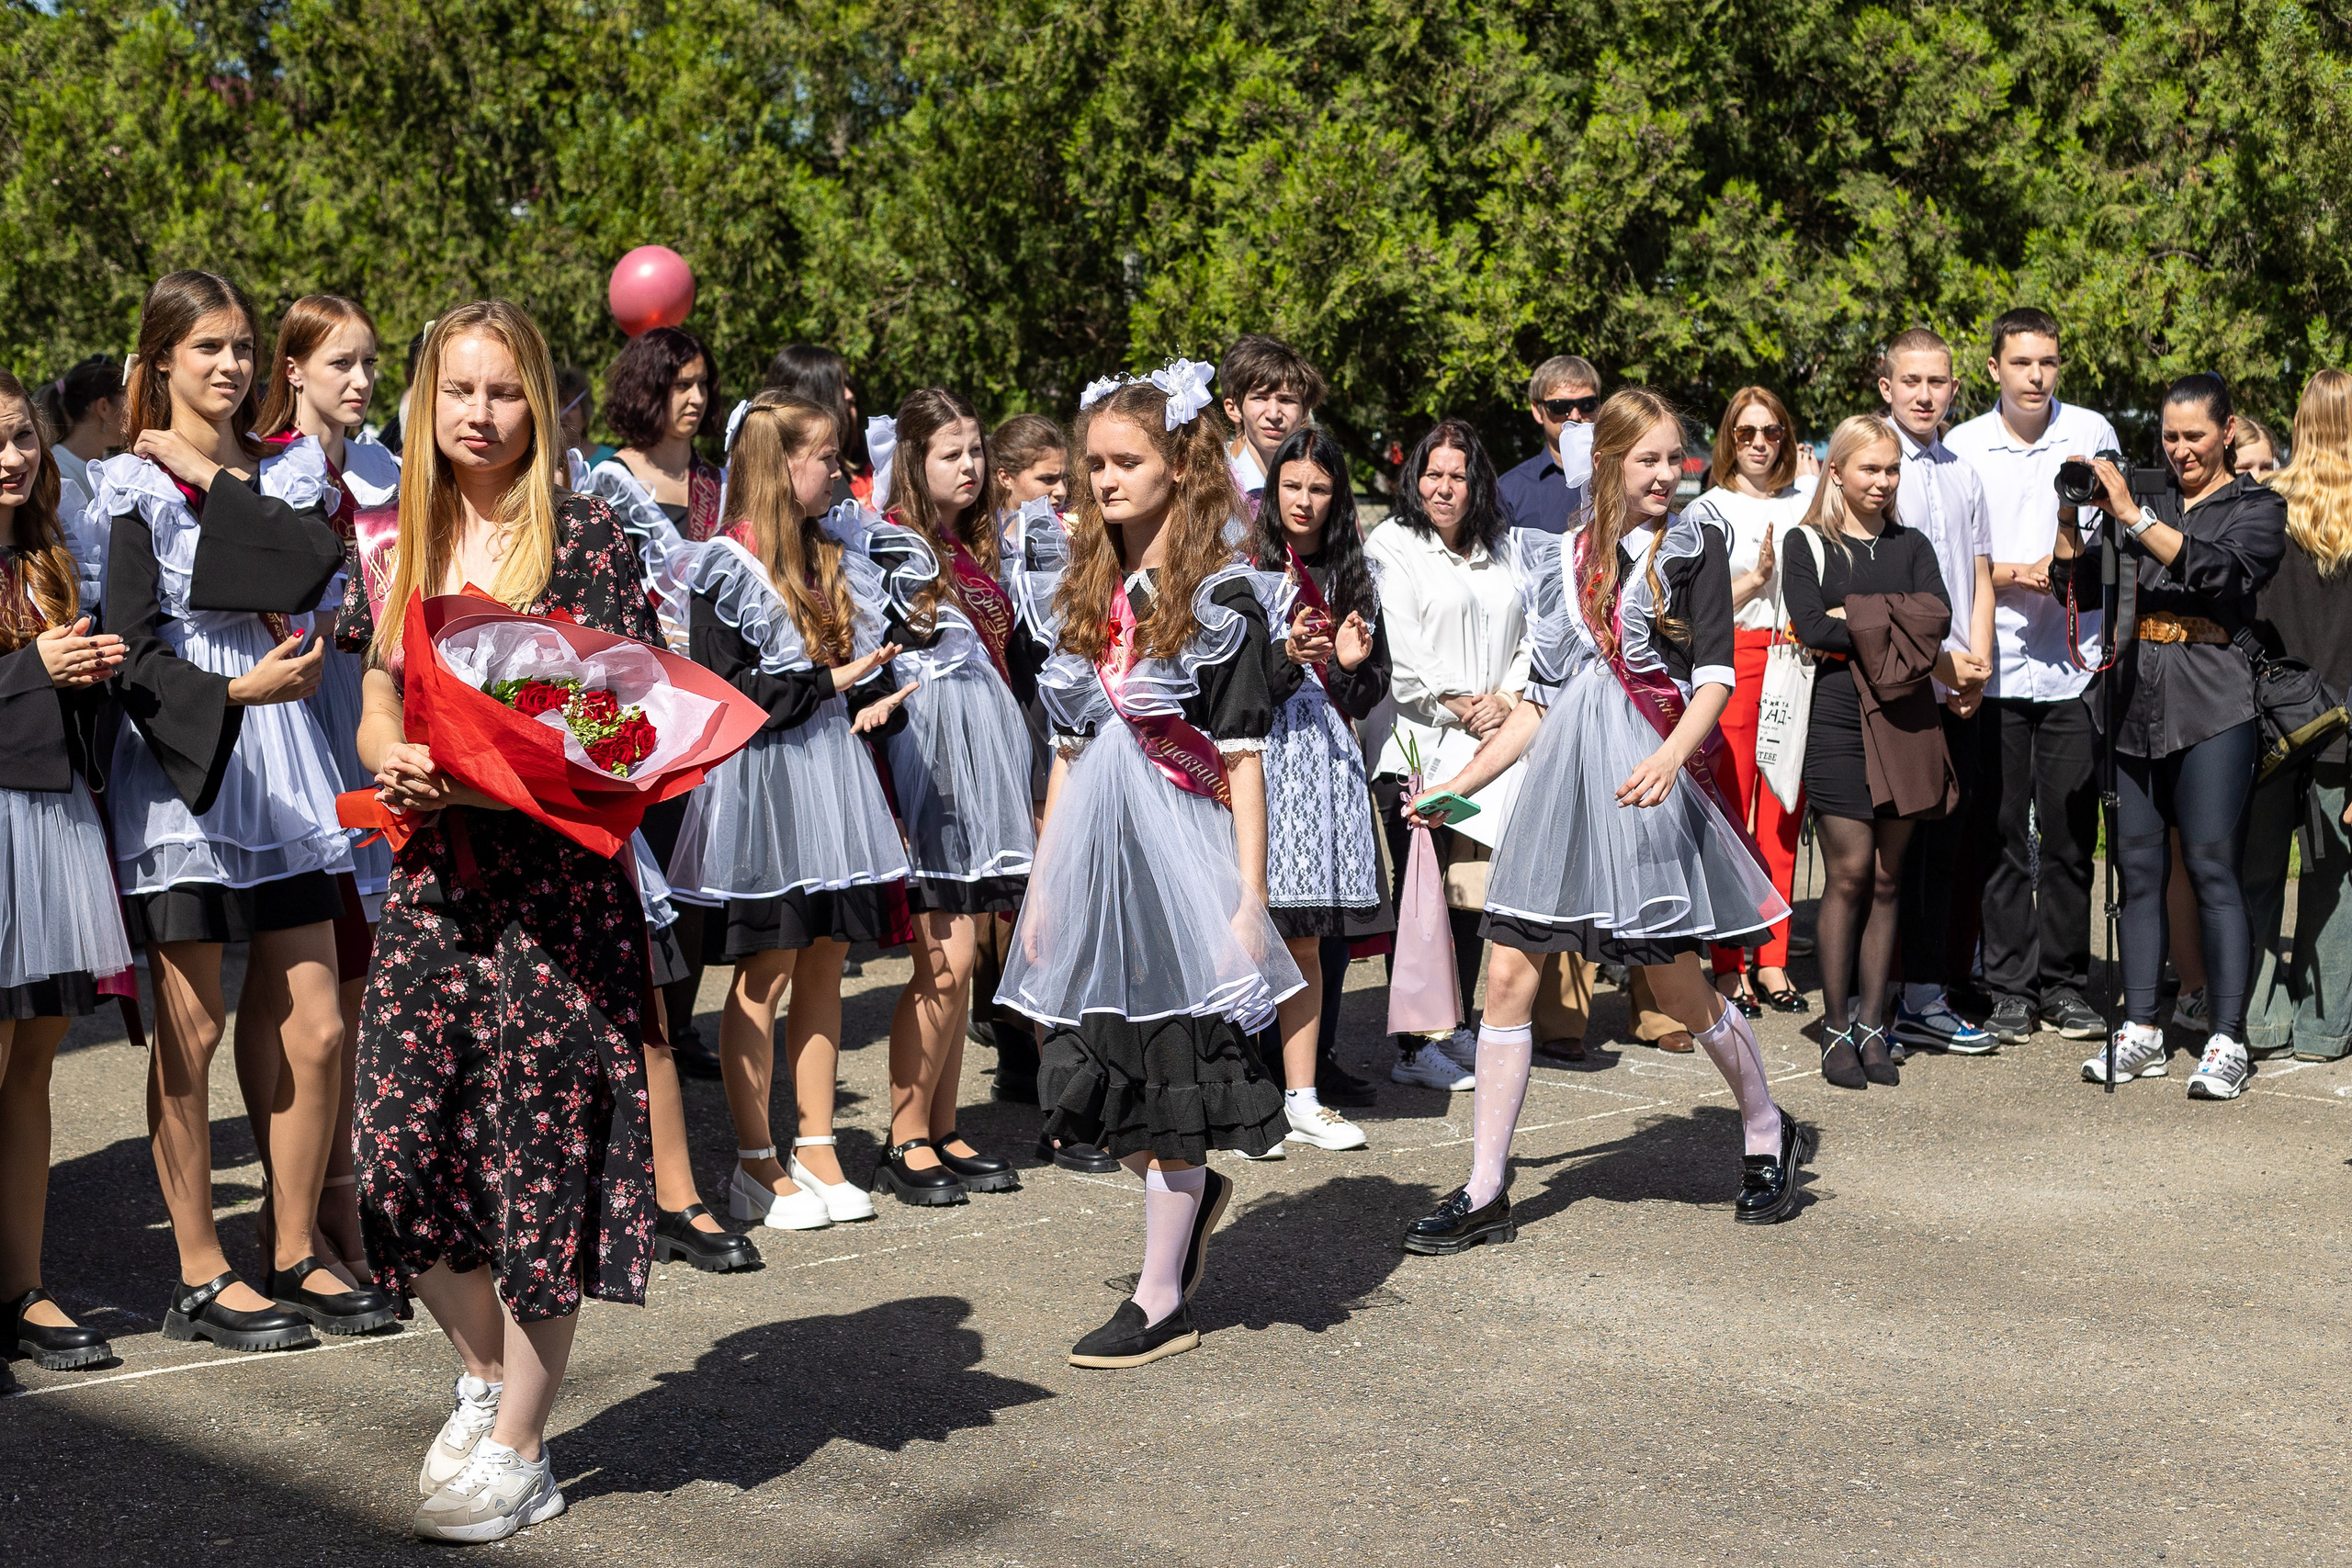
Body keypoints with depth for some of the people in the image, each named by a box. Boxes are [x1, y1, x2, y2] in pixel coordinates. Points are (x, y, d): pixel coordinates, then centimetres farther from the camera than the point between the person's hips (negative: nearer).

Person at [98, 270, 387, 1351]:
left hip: (282, 769, 5)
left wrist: (215, 483, -9)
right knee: (192, 1033, 0)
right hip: (178, 770, -4)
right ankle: (200, 1277, 11)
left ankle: (295, 1257, 17)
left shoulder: (286, 472, 12)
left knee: (315, 1031, 4)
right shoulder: (132, 486, -1)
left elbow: (319, 564, -10)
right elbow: (129, 655, -9)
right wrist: (237, 691, -22)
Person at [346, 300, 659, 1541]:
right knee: (402, 1153, 3)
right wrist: (394, 761, -7)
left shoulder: (584, 536, -4)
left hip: (553, 879, -5)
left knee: (540, 1150, -1)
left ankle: (519, 1452, 12)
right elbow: (376, 711, 17)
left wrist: (478, 772, -19)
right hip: (429, 875, 5)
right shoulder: (394, 547, 12)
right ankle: (484, 1369, 30)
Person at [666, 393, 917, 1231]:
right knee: (765, 973, -1)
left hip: (834, 773, 7)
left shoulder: (834, 561, 15)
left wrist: (880, 700, 3)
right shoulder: (727, 568, -8)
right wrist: (829, 683, -13)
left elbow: (867, 658, 23)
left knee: (823, 965, 9)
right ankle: (755, 1164, 8)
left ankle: (816, 1151, 17)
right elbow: (730, 688, -14)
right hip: (764, 781, -7)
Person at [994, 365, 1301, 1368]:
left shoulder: (1221, 598, -7)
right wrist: (1042, 884, 13)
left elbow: (1242, 761, -9)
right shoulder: (1084, 591, 11)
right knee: (1106, 1066, 9)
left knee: (1168, 1068, 0)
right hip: (1095, 853, 6)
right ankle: (1193, 1194, 37)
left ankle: (1161, 1299, 11)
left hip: (1181, 852, -6)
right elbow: (1068, 751, 14)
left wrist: (1250, 899, -13)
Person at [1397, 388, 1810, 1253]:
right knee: (1509, 974, -2)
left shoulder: (1694, 547, 4)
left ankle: (1770, 1139, 27)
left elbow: (1716, 673, -5)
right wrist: (1460, 783, 11)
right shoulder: (1563, 557, 14)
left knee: (1680, 987, 1)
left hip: (1646, 779, -4)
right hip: (1561, 773, 4)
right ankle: (1484, 1193, 5)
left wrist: (1671, 757, -23)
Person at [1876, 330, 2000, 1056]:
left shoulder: (1964, 475, 16)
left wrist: (1976, 660, 1)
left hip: (1959, 694, 6)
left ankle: (1924, 1000, 14)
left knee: (1942, 846, 7)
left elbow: (1980, 579, 18)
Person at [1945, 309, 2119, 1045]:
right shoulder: (1962, 447, 2)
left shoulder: (2091, 434, 4)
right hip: (1993, 664, -1)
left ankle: (2063, 984, 14)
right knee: (2000, 833, 0)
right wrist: (2012, 576, -12)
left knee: (2070, 833, 3)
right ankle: (2008, 989, 8)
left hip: (2074, 661, 1)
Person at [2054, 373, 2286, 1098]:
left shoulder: (2257, 507, 7)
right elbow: (2078, 591, 12)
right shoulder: (2142, 501, 17)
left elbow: (2219, 571, -13)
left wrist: (2133, 516, -18)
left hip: (2211, 711, -4)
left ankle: (2227, 1042, -4)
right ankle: (2142, 1032, 11)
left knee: (2213, 869, -7)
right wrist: (2070, 517, -4)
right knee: (2138, 870, 5)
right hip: (2131, 706, 4)